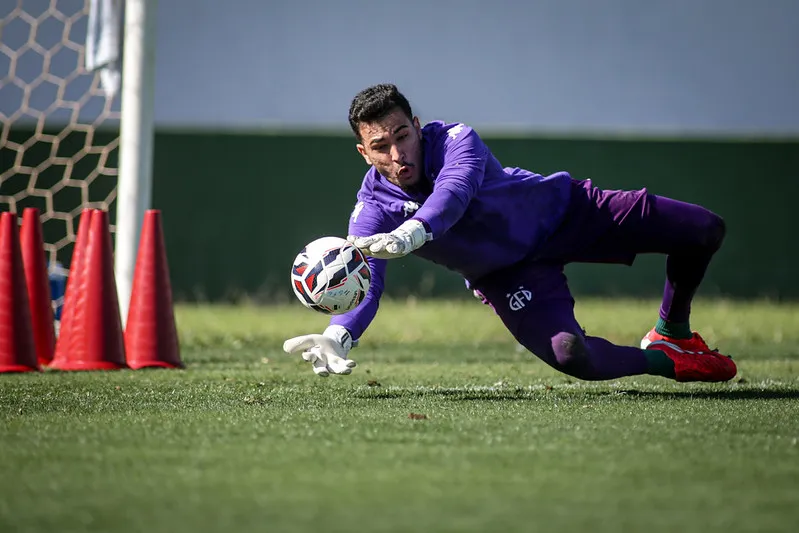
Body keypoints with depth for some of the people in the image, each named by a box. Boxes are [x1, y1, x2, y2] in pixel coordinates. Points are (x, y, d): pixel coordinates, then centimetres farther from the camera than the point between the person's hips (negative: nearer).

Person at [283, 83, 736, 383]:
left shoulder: (455, 140, -27)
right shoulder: (374, 210, -19)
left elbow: (454, 193, -47)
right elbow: (362, 284, -27)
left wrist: (410, 234, -68)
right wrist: (338, 337, -49)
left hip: (562, 210, 0)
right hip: (508, 276, 1)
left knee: (704, 230, -8)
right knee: (568, 355, -30)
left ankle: (674, 332, 19)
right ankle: (667, 362, 0)